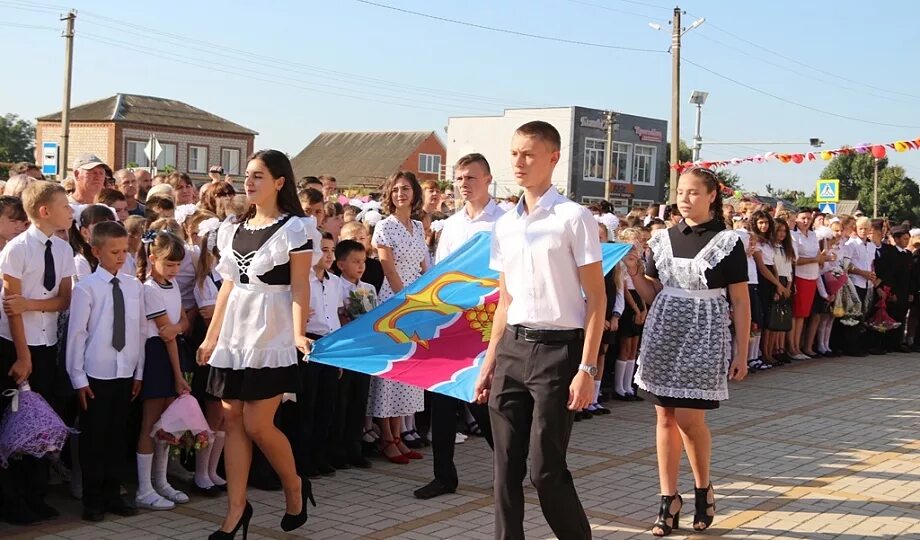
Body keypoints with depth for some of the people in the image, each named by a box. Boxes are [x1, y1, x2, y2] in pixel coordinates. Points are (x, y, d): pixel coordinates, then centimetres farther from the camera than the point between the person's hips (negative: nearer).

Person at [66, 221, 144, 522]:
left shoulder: (134, 286, 3)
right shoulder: (86, 288, -9)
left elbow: (141, 331, 7)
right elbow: (76, 334, -8)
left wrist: (138, 372, 7)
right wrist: (78, 378, -7)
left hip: (125, 374, 4)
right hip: (95, 376, -4)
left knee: (117, 436, 12)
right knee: (93, 438, 4)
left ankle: (112, 495, 24)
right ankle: (92, 501, 15)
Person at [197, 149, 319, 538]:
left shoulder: (295, 228, -6)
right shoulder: (232, 228, 12)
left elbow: (299, 287, -11)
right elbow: (228, 285, 15)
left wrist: (298, 332, -24)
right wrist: (211, 335, 15)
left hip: (271, 334, -6)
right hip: (234, 334, 6)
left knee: (257, 424, -7)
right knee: (232, 419, 4)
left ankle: (294, 486, 18)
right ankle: (236, 508, 11)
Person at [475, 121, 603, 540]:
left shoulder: (573, 218, -6)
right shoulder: (505, 225, 12)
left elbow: (596, 298, -7)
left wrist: (587, 368, -13)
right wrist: (489, 363, 15)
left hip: (557, 349, -6)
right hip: (511, 347, 6)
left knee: (545, 469, -3)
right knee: (506, 467, 7)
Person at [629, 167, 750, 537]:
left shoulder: (727, 241, -3)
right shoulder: (663, 239, 8)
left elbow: (740, 302, -2)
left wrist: (741, 354, -4)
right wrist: (634, 273, -6)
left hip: (703, 337, -4)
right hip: (664, 332, 4)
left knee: (688, 417, -8)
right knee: (665, 416, 4)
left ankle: (704, 490, 16)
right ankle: (669, 498, 12)